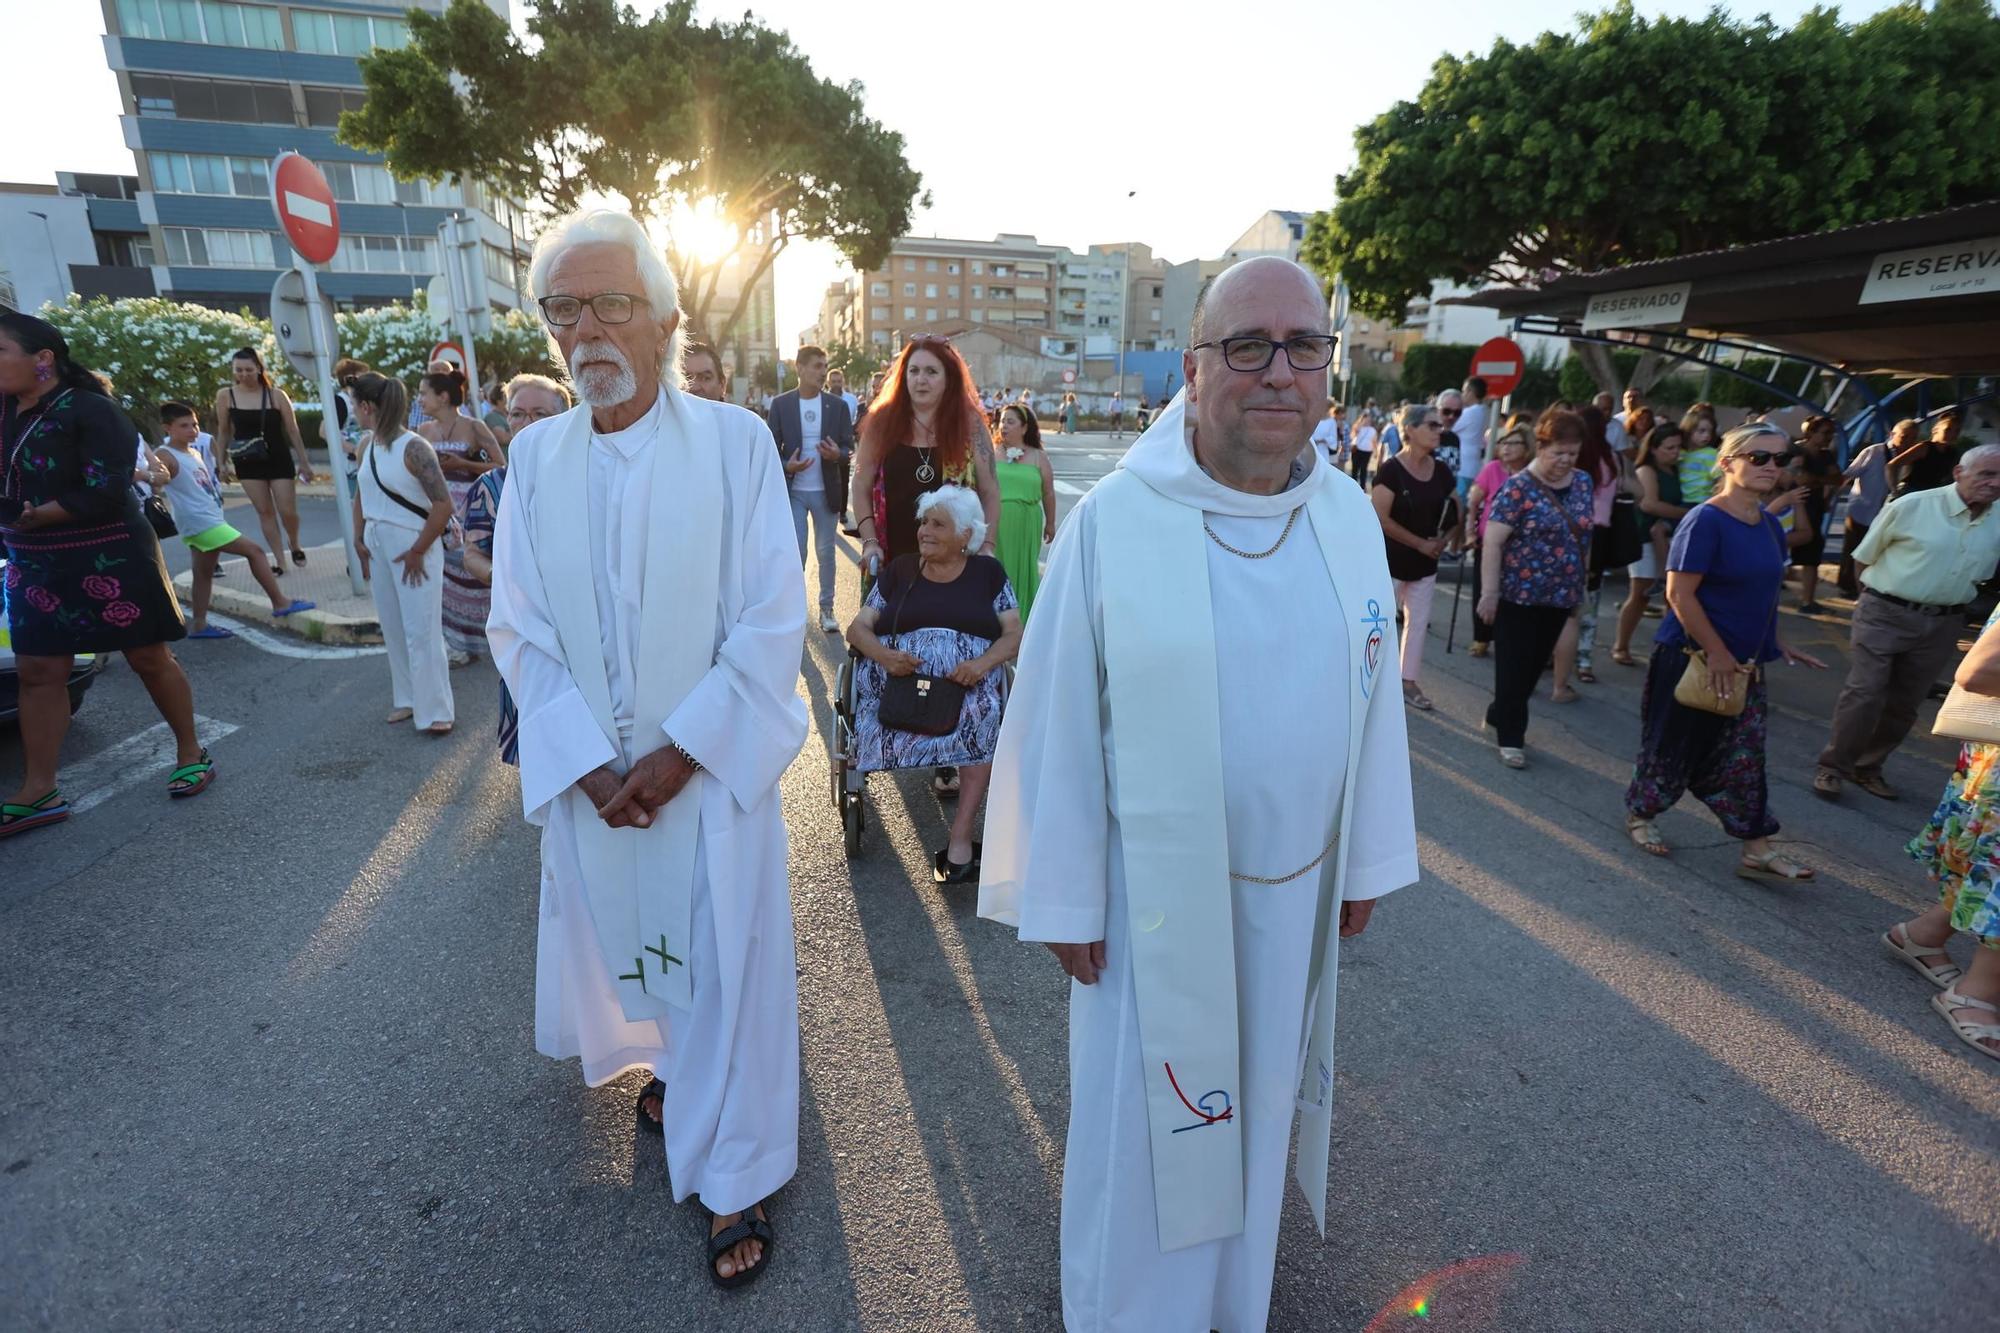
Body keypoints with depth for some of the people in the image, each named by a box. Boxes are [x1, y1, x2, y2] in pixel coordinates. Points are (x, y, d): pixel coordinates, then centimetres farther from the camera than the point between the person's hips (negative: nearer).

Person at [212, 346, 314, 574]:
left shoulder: (276, 395, -9)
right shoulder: (225, 396, -3)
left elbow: (292, 430, -3)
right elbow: (223, 432, 6)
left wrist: (304, 462, -2)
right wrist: (221, 462, 6)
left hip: (279, 460, -2)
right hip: (248, 463, 2)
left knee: (288, 511, -1)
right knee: (265, 512, 5)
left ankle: (295, 545, 30)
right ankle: (279, 561, 10)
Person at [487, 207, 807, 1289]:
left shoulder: (735, 442, -10)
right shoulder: (536, 456, 2)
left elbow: (773, 623, -13)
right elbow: (519, 630, 1)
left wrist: (676, 755, -15)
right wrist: (590, 764, -10)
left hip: (711, 769, -3)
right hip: (590, 776, 4)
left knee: (725, 965, 5)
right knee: (623, 945, 20)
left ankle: (733, 1183, 25)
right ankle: (664, 1060, 51)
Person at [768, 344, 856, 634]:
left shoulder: (838, 405, 1)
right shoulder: (780, 404, -2)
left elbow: (848, 446, 2)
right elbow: (772, 447, 0)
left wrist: (837, 454, -21)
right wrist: (787, 466, -20)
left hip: (825, 491, 1)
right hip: (793, 491, -1)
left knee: (826, 552, 9)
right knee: (795, 552, 3)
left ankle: (826, 609, 22)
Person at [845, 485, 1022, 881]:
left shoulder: (987, 571, 15)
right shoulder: (899, 570, 18)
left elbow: (1014, 633, 6)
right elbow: (857, 629, 12)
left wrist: (983, 663, -16)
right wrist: (885, 655, -11)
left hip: (968, 682, -1)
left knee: (984, 714, -33)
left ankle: (959, 837, -30)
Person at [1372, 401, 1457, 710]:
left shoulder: (1441, 471, 4)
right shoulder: (1390, 470, -16)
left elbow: (1456, 512, 15)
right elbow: (1381, 519, -21)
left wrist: (1445, 539, -4)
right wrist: (1421, 543, -16)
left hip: (1425, 563, 7)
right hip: (1390, 560, -6)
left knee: (1418, 622, 12)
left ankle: (1408, 682, 24)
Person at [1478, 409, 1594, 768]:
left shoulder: (1582, 483, 6)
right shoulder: (1519, 487, -13)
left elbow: (1584, 536, 16)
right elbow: (1493, 541, -16)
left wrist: (1581, 583, 16)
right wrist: (1489, 593, -18)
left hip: (1562, 595, 6)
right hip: (1520, 594, -6)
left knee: (1535, 665, 15)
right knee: (1514, 667, 2)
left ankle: (1499, 715, 33)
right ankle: (1511, 737, 14)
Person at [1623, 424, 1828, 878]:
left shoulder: (1770, 524, 9)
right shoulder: (1706, 520, -16)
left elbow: (1762, 593, 20)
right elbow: (1679, 593, -20)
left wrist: (1777, 643, 15)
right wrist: (1717, 653, -19)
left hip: (1745, 663, 7)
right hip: (1691, 657, -7)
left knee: (1745, 753, 8)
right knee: (1675, 746, 6)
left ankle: (1757, 850, 14)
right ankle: (1639, 815, 28)